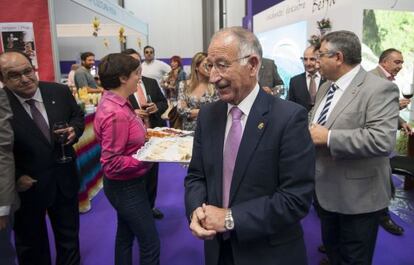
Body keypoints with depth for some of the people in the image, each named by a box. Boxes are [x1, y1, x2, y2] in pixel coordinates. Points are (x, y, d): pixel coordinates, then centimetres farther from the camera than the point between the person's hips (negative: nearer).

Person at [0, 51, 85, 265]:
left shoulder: (60, 92, -7)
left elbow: (78, 115, 8)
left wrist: (74, 130, -12)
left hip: (64, 180, 3)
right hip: (26, 186, -3)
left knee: (69, 236, 23)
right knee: (30, 244, 22)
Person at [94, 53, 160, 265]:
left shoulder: (114, 103, 1)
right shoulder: (116, 114, -28)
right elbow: (112, 163, -26)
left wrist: (144, 135, 0)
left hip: (124, 184, 10)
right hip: (126, 187, -10)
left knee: (125, 235, 26)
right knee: (150, 243, 6)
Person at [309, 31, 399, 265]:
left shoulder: (379, 89, -19)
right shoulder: (326, 87, 8)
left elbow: (382, 140, -31)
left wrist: (328, 137, -27)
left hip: (357, 196, -7)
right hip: (327, 191, 8)